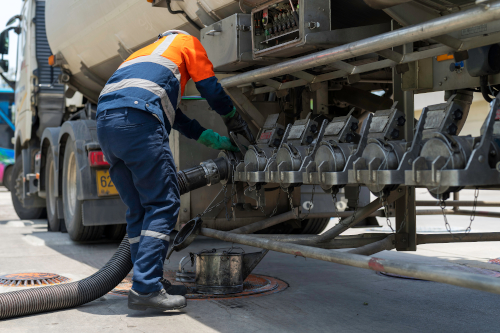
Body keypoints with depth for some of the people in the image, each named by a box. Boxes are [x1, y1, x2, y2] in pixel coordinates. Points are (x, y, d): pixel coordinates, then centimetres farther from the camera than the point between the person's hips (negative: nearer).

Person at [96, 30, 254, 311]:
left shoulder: (145, 55, 41)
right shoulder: (186, 41, 22)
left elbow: (173, 115, 37)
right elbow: (211, 90, 18)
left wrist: (216, 140, 38)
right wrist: (239, 124, 35)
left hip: (105, 123, 8)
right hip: (137, 120, -8)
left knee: (139, 210, 11)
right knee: (163, 204, -6)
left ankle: (147, 284, 13)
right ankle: (146, 288, -12)